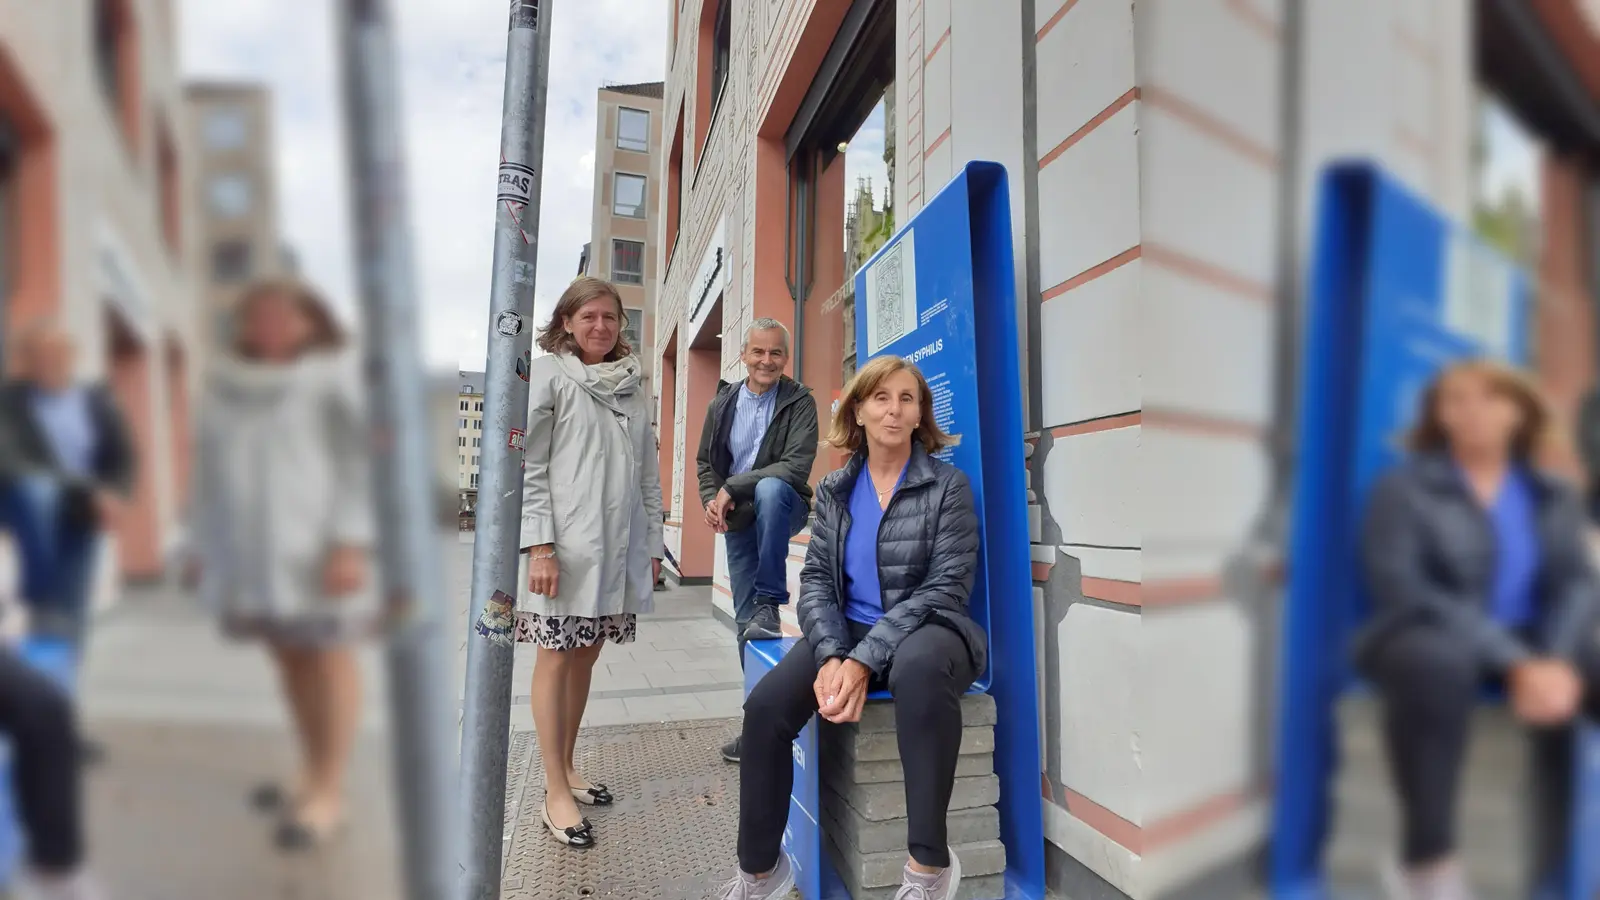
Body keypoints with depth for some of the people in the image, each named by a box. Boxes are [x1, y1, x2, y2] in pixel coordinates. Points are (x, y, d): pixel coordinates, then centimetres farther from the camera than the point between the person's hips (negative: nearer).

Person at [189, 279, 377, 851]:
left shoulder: (335, 377, -8)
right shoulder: (226, 383, 9)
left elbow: (365, 460, -13)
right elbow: (211, 467, 14)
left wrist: (352, 542, -20)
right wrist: (205, 544, 13)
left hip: (317, 546, -6)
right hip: (254, 549, 6)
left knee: (328, 658, 1)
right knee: (290, 658, 14)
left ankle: (329, 795, 11)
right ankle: (313, 774, 28)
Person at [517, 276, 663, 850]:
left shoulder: (632, 386, 15)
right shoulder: (548, 375, 0)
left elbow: (648, 472, 15)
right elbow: (528, 465, -7)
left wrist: (653, 542, 11)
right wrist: (539, 544, -15)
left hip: (619, 547, 5)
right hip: (566, 545, -5)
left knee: (586, 654, 12)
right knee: (557, 657, 1)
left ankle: (566, 767, 27)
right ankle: (556, 792, 9)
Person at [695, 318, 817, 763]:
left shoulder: (799, 401, -8)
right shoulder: (723, 403, 6)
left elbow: (796, 467, -19)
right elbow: (706, 462, 11)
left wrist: (732, 487, -20)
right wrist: (712, 501, -10)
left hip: (783, 508, -4)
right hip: (739, 520, 4)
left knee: (769, 488, -39)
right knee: (744, 621, 3)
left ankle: (769, 605, -27)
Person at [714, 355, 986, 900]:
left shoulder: (948, 486, -4)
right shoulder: (834, 490, 8)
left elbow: (945, 587, -12)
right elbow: (816, 579, 3)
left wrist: (864, 660, -22)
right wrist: (831, 655, -18)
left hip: (925, 630, -3)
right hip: (847, 631, 4)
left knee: (918, 668, -40)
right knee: (765, 705, -22)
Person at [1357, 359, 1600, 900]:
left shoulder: (1553, 497, 14)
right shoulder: (1403, 487, -2)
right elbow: (1403, 589, -13)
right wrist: (1514, 663, -21)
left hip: (1531, 644, 5)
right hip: (1428, 639, -5)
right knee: (1440, 664, -39)